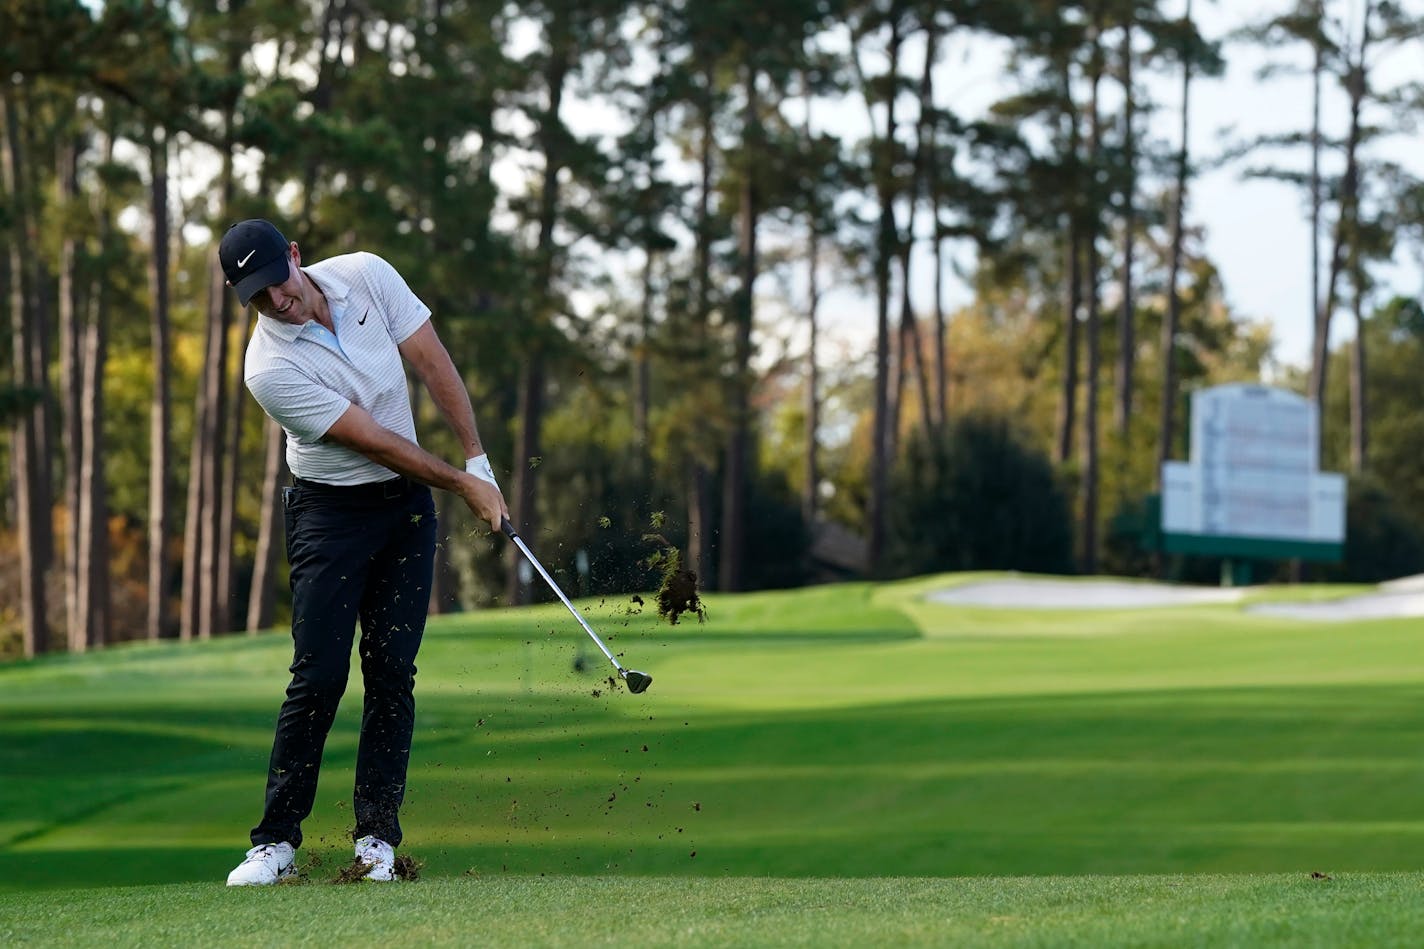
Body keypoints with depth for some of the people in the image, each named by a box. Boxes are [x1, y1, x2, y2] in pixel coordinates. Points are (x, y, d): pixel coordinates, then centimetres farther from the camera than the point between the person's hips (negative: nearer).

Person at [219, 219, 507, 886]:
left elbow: (433, 364, -2)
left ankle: (377, 836, 1)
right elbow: (374, 441, -18)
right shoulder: (271, 369, -23)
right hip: (330, 511, -4)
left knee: (393, 672, -2)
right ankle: (277, 842, -4)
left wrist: (478, 460, -5)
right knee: (319, 676, -11)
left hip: (407, 503, 4)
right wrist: (463, 485, -12)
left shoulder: (367, 276, -9)